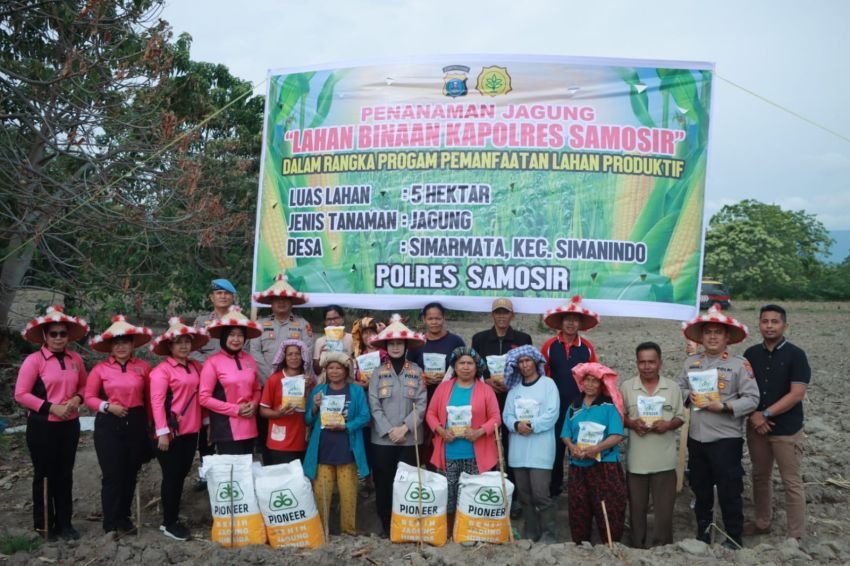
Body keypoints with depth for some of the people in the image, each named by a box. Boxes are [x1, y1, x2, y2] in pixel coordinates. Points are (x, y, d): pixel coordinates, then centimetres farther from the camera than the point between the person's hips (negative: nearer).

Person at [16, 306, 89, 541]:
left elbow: (84, 385, 15)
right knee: (44, 475, 7)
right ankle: (44, 524, 23)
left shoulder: (75, 359, 2)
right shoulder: (34, 360, -11)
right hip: (42, 426, -4)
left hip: (70, 425, 4)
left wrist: (77, 399, -5)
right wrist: (51, 407, -17)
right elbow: (20, 394, -12)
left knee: (65, 474, 12)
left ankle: (64, 522, 25)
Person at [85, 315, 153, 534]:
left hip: (136, 424, 2)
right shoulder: (100, 368, -3)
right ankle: (111, 523, 11)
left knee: (130, 473, 10)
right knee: (112, 474, -2)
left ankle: (124, 517, 26)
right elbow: (89, 397, 2)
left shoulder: (143, 367, 0)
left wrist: (149, 422, 6)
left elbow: (149, 398, 7)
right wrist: (107, 406, -14)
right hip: (108, 426, -2)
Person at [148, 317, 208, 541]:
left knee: (181, 474, 14)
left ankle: (173, 519, 27)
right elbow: (157, 402, -14)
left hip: (191, 431, 6)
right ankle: (169, 523, 17)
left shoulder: (196, 367, 9)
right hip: (172, 432, -6)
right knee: (171, 476, 3)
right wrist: (162, 432, -17)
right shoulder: (162, 370, -10)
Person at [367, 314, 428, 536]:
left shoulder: (416, 371, 3)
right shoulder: (378, 372, 3)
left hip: (410, 438, 0)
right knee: (383, 483, 5)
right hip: (382, 438, 0)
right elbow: (374, 405, -3)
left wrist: (405, 427, -13)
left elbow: (421, 404, -2)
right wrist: (388, 430, -11)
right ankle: (386, 526, 19)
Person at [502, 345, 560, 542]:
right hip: (518, 449, 5)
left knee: (541, 494, -10)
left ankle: (549, 536, 3)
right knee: (524, 495, 10)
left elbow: (552, 413, -9)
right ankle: (530, 534, 22)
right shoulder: (515, 388, 14)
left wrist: (532, 425, -17)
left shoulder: (548, 384, 1)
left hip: (540, 448, -5)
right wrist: (516, 425, -13)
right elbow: (507, 415, 7)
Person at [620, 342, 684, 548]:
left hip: (664, 459, 0)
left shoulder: (673, 387, 1)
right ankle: (637, 547, 24)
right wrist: (631, 423, -16)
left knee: (664, 508, 6)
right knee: (637, 507, 11)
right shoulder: (626, 387, 0)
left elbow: (680, 417, 5)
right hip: (636, 459, 0)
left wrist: (668, 425, -15)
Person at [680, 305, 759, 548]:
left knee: (729, 492, 3)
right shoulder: (691, 362, 6)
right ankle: (703, 533, 34)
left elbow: (752, 399, -12)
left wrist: (723, 406, -21)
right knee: (700, 489, 17)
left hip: (726, 438, -5)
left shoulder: (739, 364, -8)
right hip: (696, 437, 5)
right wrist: (689, 396, -7)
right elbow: (680, 388, 14)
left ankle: (734, 539, 21)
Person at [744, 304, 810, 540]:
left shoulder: (795, 355, -8)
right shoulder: (751, 354, 4)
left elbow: (797, 394, -14)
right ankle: (761, 523, 31)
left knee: (792, 483, 2)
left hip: (786, 430, -4)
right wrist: (753, 414, -9)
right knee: (760, 477, 15)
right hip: (756, 427, 5)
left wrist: (766, 414, -16)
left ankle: (796, 536, 11)